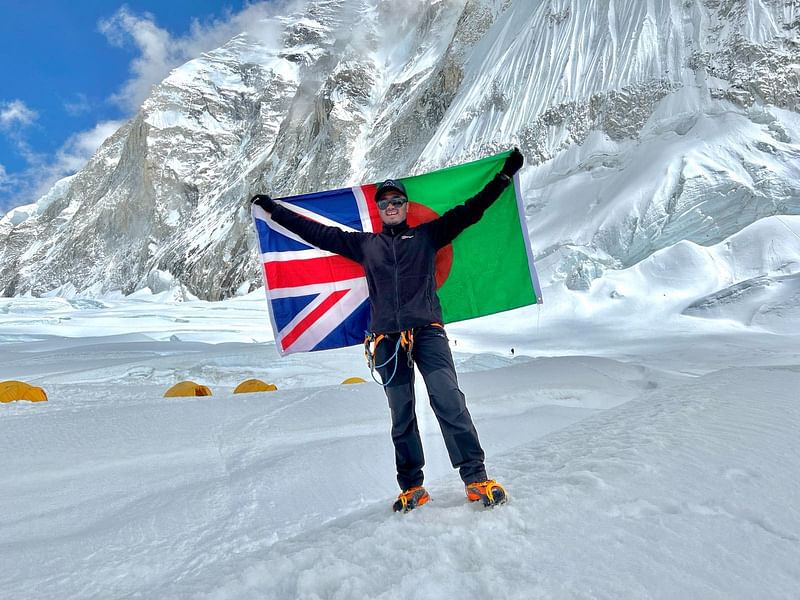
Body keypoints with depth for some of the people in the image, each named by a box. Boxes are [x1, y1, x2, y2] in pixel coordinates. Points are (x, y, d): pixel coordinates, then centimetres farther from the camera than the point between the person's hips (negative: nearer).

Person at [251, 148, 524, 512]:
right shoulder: (364, 244, 19)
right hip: (387, 338, 2)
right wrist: (275, 210, 25)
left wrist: (505, 175, 12)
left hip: (427, 329, -2)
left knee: (448, 400, -16)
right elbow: (318, 233, 23)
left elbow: (469, 211, 14)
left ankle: (476, 479, -9)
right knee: (401, 415, 5)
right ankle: (412, 488, 14)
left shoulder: (426, 235, 15)